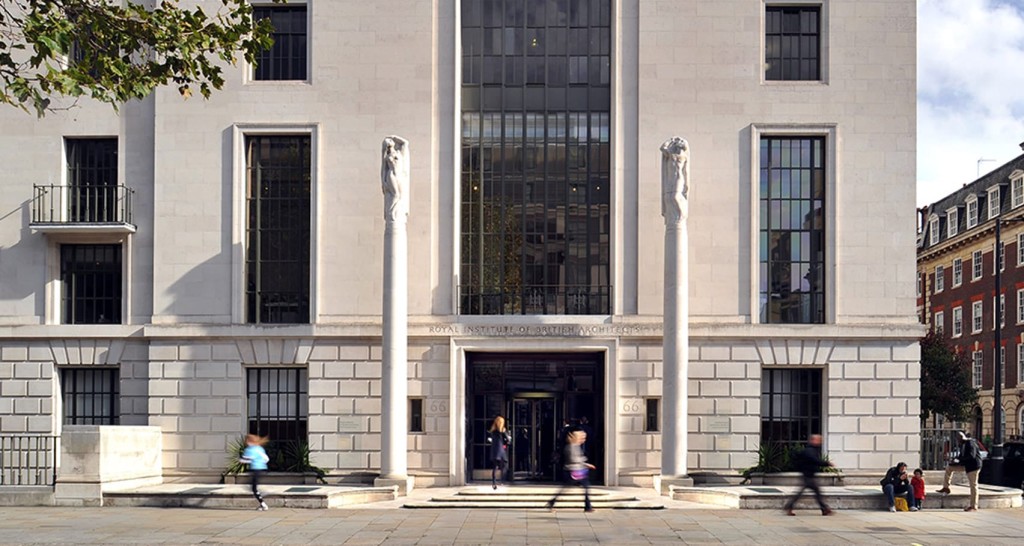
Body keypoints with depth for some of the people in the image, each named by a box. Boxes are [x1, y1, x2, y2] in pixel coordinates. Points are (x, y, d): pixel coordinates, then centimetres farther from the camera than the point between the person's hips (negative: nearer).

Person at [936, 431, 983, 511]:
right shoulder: (963, 444, 12)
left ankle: (974, 507, -1)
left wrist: (958, 459, -26)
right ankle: (946, 488, 11)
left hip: (973, 465, -10)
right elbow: (962, 456, 19)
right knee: (949, 467, 8)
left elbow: (971, 456, -27)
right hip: (966, 465, 10)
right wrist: (955, 459, -2)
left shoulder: (970, 443, -16)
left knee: (973, 485, -6)